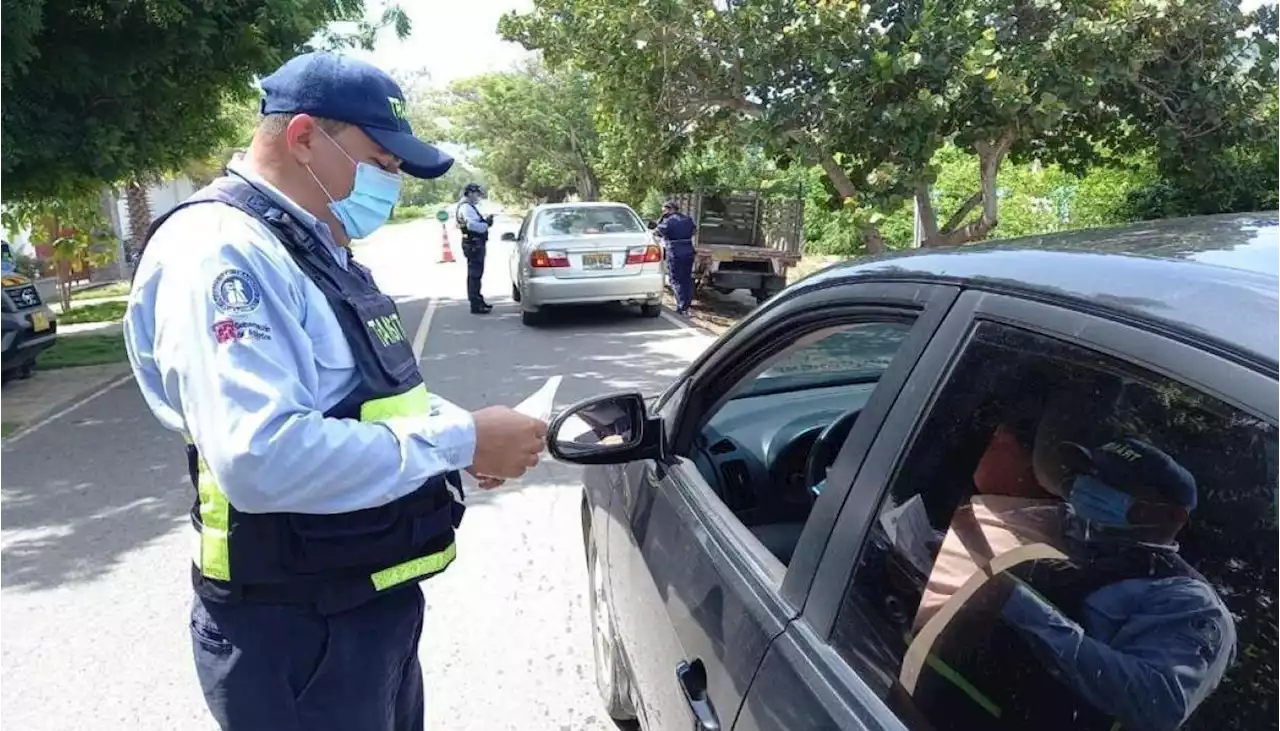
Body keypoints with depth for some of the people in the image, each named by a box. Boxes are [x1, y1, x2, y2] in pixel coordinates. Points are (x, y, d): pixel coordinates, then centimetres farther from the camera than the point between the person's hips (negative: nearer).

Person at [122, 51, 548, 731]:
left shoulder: (320, 251, 11)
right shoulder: (220, 251, -21)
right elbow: (262, 457, -35)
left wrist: (469, 434, 1)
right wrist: (459, 440, -26)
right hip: (295, 632, -9)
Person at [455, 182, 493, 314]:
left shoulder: (469, 207, 20)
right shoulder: (466, 207, -14)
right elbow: (471, 224, -28)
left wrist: (485, 221, 1)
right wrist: (486, 224, -17)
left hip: (476, 244, 11)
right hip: (473, 244, -11)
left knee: (474, 274, 19)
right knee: (475, 275, -9)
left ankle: (478, 301, 30)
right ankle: (476, 305, -8)